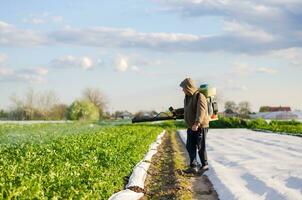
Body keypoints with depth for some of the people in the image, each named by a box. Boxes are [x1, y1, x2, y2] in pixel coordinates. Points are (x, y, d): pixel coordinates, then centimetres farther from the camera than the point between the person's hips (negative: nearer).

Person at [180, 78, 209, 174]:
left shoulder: (199, 96, -16)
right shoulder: (187, 98, 10)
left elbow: (201, 111, -31)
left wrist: (197, 123, -43)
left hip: (200, 127, -8)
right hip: (191, 127, 8)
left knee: (200, 147, 2)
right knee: (190, 147, 3)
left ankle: (205, 165, 18)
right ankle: (193, 166, 6)